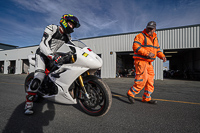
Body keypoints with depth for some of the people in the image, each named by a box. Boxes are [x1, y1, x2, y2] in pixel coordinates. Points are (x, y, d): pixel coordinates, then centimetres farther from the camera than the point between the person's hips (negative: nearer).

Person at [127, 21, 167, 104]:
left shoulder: (155, 38, 20)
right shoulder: (141, 36, -4)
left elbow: (157, 50, 25)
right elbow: (135, 46, -19)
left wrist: (162, 56, 6)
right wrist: (147, 53, -25)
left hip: (149, 63, 8)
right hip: (140, 61, -8)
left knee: (150, 81, 8)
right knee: (142, 79, -17)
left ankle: (146, 98, 20)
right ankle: (131, 93, -2)